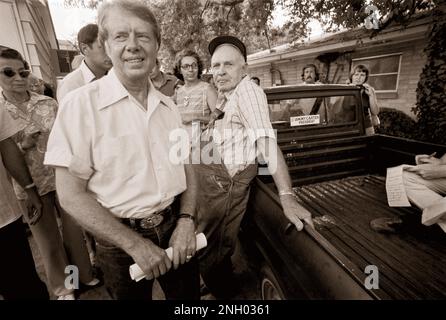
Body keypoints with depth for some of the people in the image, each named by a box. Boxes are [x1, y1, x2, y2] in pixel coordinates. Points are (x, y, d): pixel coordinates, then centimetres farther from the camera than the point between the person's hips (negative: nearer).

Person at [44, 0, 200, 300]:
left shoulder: (168, 105, 1)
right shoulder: (81, 104, -14)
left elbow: (187, 167, 5)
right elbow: (71, 194, -14)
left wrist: (186, 221, -9)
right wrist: (135, 244, -16)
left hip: (175, 228, 4)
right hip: (121, 241, -3)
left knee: (188, 296, 23)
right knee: (134, 293, 21)